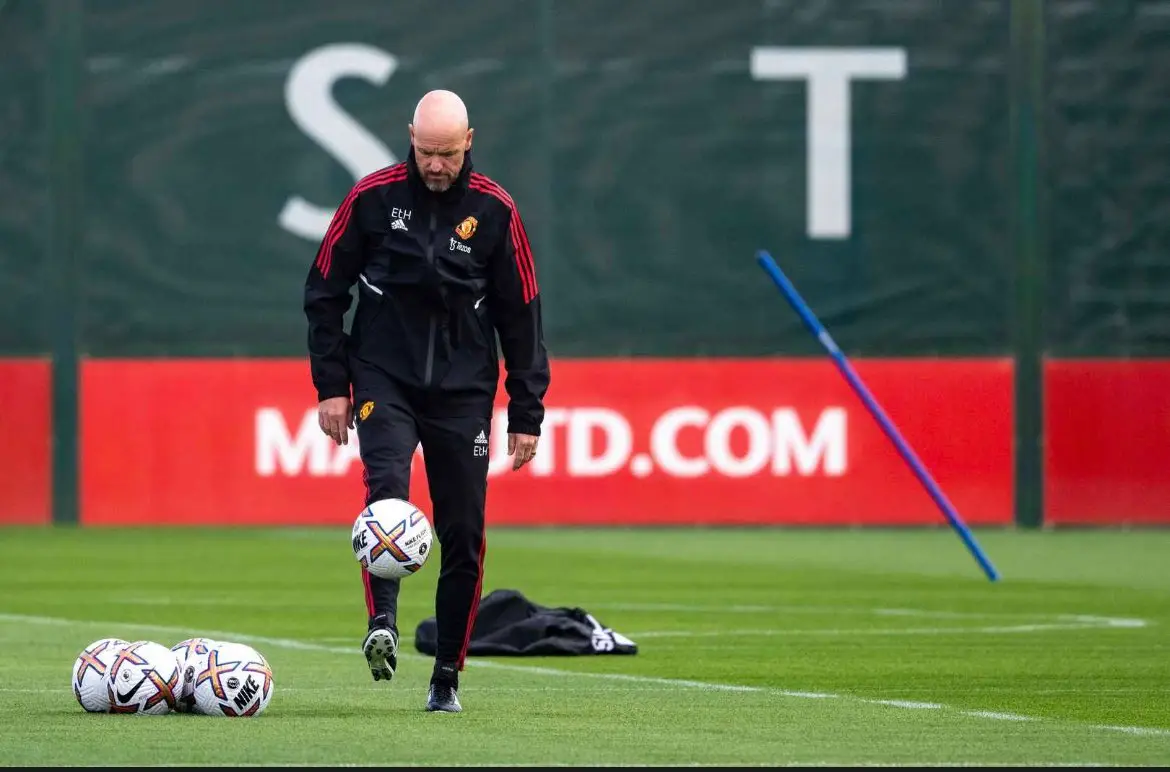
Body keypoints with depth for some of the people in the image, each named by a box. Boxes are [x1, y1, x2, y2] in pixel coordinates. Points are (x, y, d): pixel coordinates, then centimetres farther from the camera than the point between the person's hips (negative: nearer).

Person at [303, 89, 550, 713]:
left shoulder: (494, 210, -1)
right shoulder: (372, 198, -3)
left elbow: (521, 315, 5)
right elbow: (324, 292, 5)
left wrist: (526, 414, 3)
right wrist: (331, 384, -1)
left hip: (464, 390, 1)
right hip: (384, 381, -1)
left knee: (463, 533, -1)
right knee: (386, 486, -28)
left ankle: (447, 677, 10)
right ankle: (382, 626, -35)